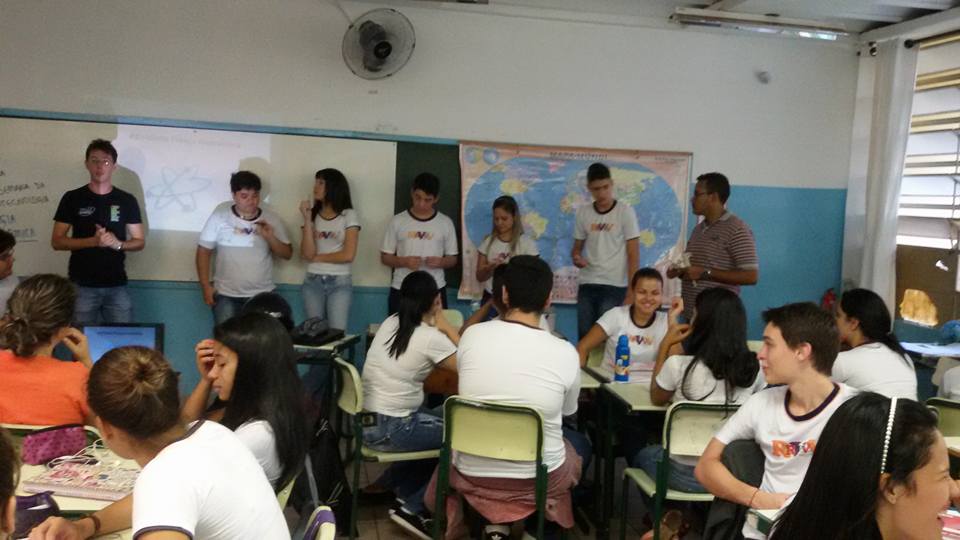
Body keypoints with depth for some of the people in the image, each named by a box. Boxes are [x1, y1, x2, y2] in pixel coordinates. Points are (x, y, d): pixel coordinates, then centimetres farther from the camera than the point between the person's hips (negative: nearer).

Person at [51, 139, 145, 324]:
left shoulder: (127, 200, 4)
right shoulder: (72, 198, 2)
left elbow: (140, 242, 7)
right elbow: (57, 241, 0)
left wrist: (118, 243, -14)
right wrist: (93, 241, -15)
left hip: (117, 285, 1)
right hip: (82, 286, -1)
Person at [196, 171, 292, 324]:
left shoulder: (271, 220, 0)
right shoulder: (220, 216, -5)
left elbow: (287, 254, 3)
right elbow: (204, 250, 1)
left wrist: (270, 238, -16)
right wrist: (206, 286, -4)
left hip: (262, 295, 1)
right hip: (226, 295, -1)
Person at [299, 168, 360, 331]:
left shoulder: (349, 216, -2)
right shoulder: (313, 215, 5)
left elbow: (348, 255, -11)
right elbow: (307, 254, -6)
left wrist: (317, 257, -3)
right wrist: (307, 219, -10)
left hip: (340, 282, -3)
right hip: (313, 281, 3)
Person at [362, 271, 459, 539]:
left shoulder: (389, 323, 6)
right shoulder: (431, 337, -16)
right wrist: (446, 327, -4)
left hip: (367, 422, 8)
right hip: (390, 430, -8)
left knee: (444, 420, 21)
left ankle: (391, 484, 23)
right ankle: (413, 508, 8)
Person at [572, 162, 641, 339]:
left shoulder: (625, 211, -3)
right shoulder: (583, 213, 7)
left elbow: (633, 255, -5)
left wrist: (631, 292, -11)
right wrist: (576, 258, -8)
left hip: (614, 286, -3)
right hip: (586, 285, 4)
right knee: (584, 336, 5)